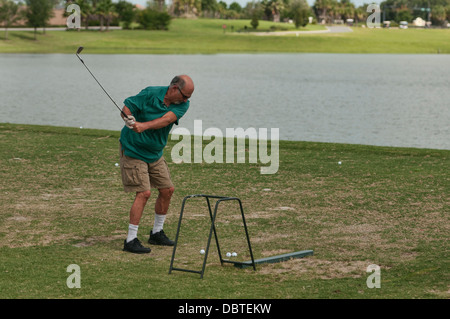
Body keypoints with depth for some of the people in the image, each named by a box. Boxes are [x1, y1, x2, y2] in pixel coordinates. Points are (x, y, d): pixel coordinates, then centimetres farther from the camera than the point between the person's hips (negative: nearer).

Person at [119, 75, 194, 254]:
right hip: (133, 150, -7)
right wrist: (128, 118, -38)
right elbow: (126, 106, -15)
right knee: (144, 193, -15)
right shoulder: (150, 94, -18)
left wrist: (144, 125, -41)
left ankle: (157, 233, 25)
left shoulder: (182, 105, -7)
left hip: (155, 153, 7)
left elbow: (166, 119, -25)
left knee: (167, 189, 8)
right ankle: (130, 240, -11)